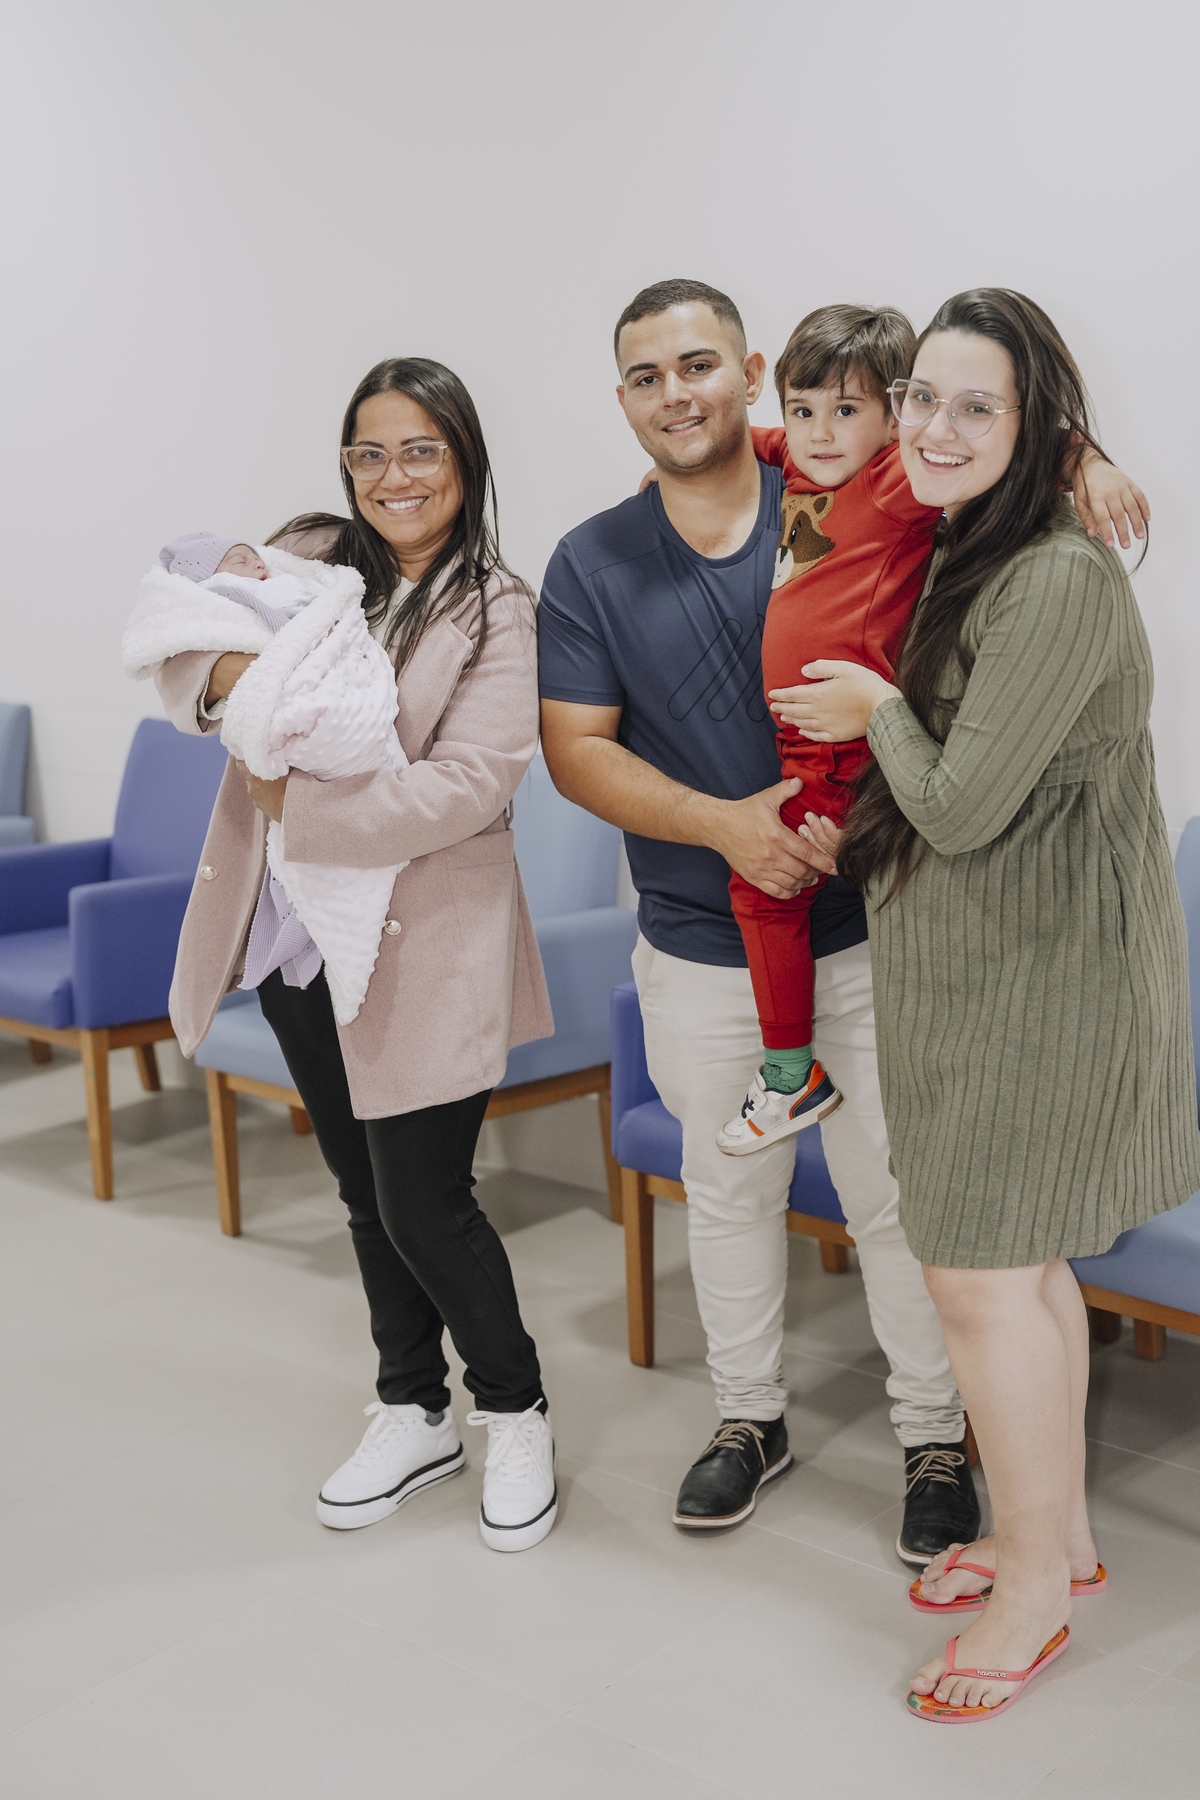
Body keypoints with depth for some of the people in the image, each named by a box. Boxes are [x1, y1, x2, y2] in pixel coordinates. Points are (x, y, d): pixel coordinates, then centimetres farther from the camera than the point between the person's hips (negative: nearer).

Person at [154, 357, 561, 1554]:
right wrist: (223, 673, -24)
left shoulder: (496, 613, -9)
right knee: (365, 1192, 17)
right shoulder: (302, 559, 5)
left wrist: (302, 806, -25)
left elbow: (471, 784, -20)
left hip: (421, 948, -5)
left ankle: (514, 1415, 26)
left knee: (424, 1205, 0)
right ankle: (413, 1414, 37)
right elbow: (179, 668, 0)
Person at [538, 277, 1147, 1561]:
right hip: (701, 947, 2)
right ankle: (750, 1417, 38)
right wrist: (725, 822, -18)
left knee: (895, 1195, 7)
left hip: (863, 929, -2)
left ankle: (936, 1439, 27)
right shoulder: (591, 566, 0)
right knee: (728, 1191, 17)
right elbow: (575, 748, -5)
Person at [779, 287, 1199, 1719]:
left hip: (1037, 980, -9)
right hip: (973, 968, 9)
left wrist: (879, 712, -7)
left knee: (980, 1272, 0)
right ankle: (1059, 1535, 35)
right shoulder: (966, 558, 10)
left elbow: (961, 808, -22)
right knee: (1021, 1261, 18)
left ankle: (1034, 1582, 20)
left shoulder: (1061, 583, -22)